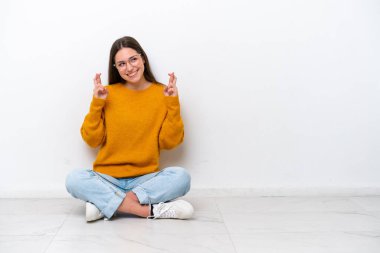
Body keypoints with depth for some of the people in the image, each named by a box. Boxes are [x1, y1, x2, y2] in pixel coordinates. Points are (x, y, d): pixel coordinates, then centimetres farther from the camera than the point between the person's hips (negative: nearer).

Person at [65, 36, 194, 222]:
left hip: (145, 178, 0)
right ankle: (153, 210, -29)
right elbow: (92, 140, 1)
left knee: (181, 177, -28)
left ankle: (105, 204, -26)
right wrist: (96, 103, -8)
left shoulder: (162, 93, 2)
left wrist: (173, 105, -10)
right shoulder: (108, 94, 3)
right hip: (107, 178, 0)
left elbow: (169, 142, -2)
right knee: (74, 180, -29)